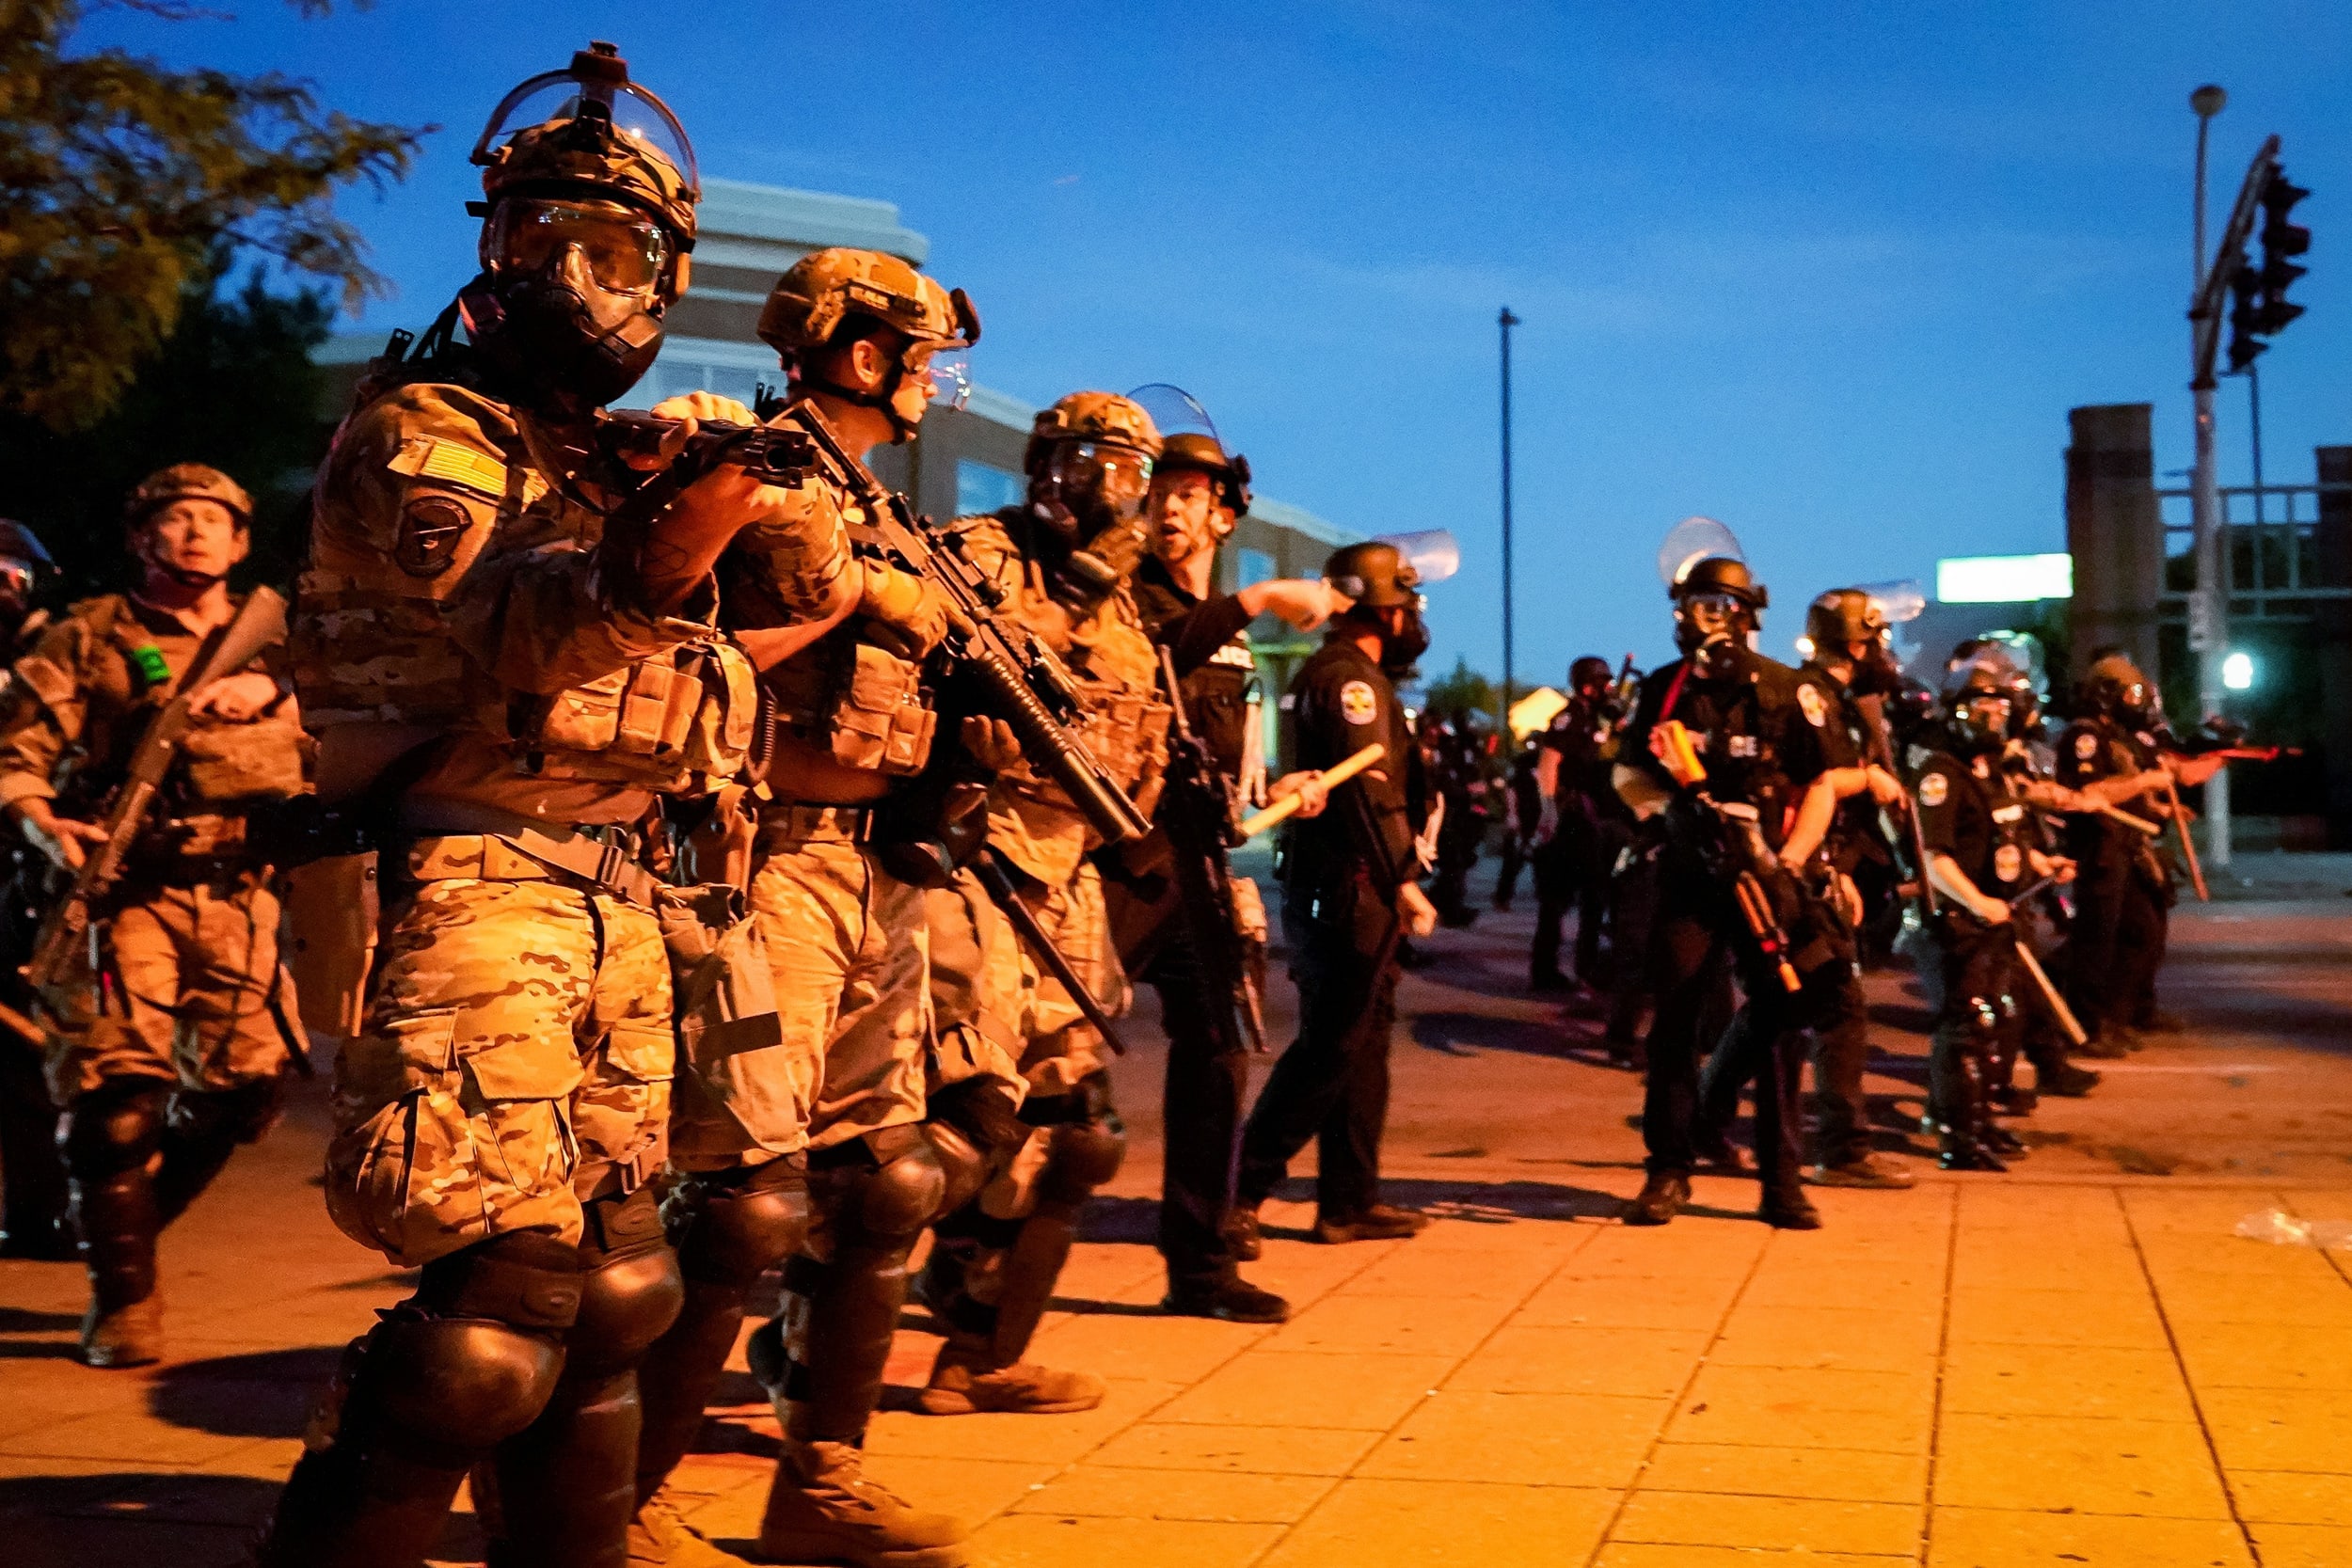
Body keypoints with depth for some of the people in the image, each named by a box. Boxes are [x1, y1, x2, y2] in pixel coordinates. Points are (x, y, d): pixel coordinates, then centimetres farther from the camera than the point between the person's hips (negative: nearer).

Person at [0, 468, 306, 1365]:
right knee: (115, 1086, -11)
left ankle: (125, 1228, 27)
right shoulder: (87, 638, 9)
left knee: (244, 1083, 1)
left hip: (242, 892, 3)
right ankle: (122, 1295, 4)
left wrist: (271, 688, -15)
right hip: (123, 882, -3)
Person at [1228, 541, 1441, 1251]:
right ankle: (1240, 1192, -6)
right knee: (1330, 1048, -8)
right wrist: (1405, 881, -19)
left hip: (1327, 886, 10)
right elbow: (1370, 790, -22)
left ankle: (1350, 1200, 18)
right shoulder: (1350, 678, -13)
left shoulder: (1327, 674, 19)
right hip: (1348, 890, -10)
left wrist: (1391, 884, 19)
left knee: (1362, 1041, 13)